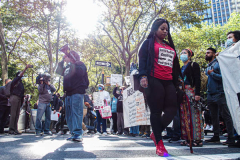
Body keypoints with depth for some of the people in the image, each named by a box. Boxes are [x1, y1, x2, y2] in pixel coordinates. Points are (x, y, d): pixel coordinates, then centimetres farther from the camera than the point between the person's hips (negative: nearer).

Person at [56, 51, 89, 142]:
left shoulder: (80, 64, 3)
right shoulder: (67, 68, 26)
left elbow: (79, 71, -17)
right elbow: (59, 72, 20)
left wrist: (70, 63, -12)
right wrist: (62, 61, 14)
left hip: (77, 92, -8)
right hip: (68, 93, 9)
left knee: (76, 113, -15)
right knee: (69, 115, 7)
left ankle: (78, 134, -18)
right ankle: (73, 133, 12)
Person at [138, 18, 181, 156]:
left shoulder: (169, 46, 26)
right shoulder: (149, 43, 10)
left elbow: (174, 65, 27)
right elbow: (142, 59, -2)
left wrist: (177, 81, 21)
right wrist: (143, 76, -18)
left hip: (168, 82, 6)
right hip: (154, 81, -6)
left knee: (172, 110, -3)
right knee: (156, 111, -5)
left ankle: (156, 133, 17)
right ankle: (159, 144, 1)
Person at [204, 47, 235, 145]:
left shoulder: (218, 64, -6)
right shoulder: (208, 67, 18)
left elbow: (223, 77, -18)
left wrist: (212, 73, -13)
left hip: (219, 94, -8)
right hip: (210, 95, 8)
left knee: (226, 116, -5)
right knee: (214, 117, 12)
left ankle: (231, 138, -1)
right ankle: (216, 136, 20)